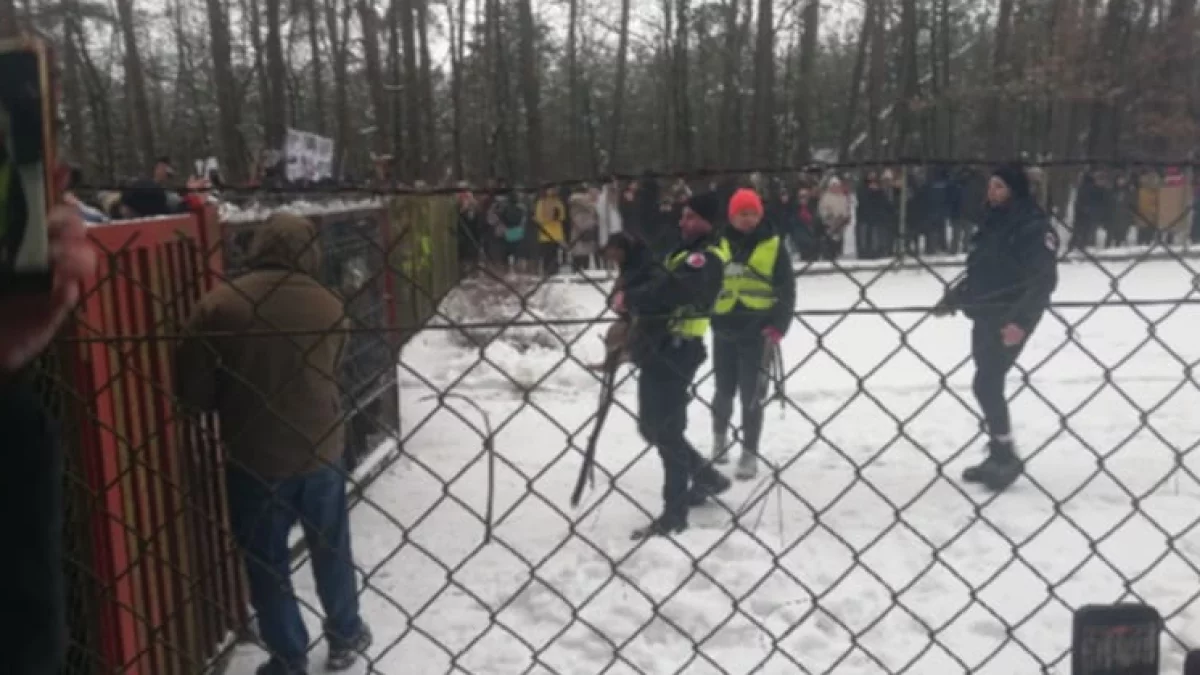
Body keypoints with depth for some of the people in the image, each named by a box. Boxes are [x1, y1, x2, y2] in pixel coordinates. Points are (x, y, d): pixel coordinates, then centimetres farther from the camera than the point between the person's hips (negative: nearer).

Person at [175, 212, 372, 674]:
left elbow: (194, 392, -10)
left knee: (266, 559, 15)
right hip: (321, 449, 2)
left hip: (254, 456, -2)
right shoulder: (329, 306, -7)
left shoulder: (218, 305, -14)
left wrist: (235, 403, 9)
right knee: (332, 549, 20)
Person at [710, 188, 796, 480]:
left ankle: (749, 453, 12)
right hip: (724, 330, 2)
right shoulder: (718, 245, 4)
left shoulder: (774, 245, -1)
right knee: (724, 391, 13)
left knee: (752, 395, -1)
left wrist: (777, 327, -11)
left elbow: (786, 290, -3)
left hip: (758, 331, -2)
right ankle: (720, 434, 39)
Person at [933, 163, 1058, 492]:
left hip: (1010, 320, -8)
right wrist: (952, 298, 14)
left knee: (987, 384, -11)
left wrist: (1021, 320, -27)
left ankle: (1006, 456, 1)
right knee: (989, 384, 10)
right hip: (985, 316, 8)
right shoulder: (993, 222, 13)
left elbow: (1044, 279, -19)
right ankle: (998, 455, 21)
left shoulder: (1034, 226, -13)